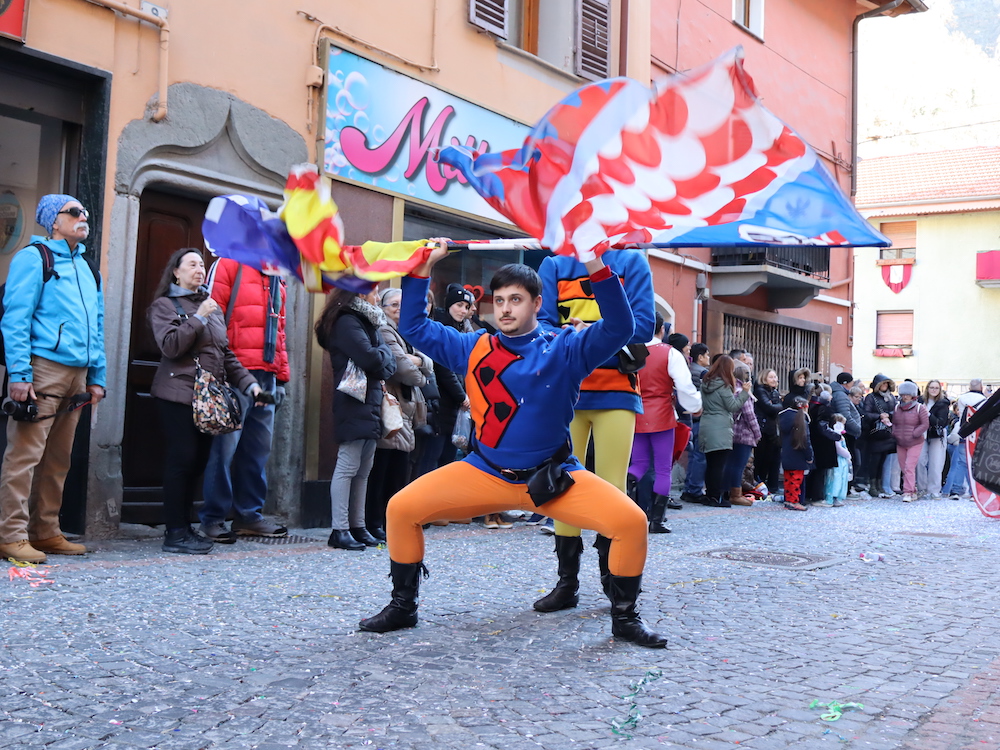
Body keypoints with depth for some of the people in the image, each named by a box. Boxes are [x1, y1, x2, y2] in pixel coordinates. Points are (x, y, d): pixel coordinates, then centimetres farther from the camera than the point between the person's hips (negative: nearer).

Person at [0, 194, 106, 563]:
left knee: (58, 459, 10)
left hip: (78, 374, 7)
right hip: (43, 368, -7)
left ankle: (45, 532, 17)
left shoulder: (87, 268, 20)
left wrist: (97, 377, 13)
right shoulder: (34, 257, -1)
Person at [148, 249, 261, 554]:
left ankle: (184, 527, 15)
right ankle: (175, 534, -4)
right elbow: (170, 346, -13)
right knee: (182, 460, -9)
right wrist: (198, 318, -13)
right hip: (179, 395, -6)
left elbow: (227, 354, 19)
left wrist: (249, 383, 8)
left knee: (199, 461, 6)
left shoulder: (212, 307, 20)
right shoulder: (165, 305, 2)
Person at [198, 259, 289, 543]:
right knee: (225, 446, -4)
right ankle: (212, 518, 4)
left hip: (266, 376, 7)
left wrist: (281, 377, 17)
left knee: (259, 447, 8)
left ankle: (249, 514, 16)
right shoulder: (229, 264, -1)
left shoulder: (276, 280, 21)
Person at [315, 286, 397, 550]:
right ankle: (339, 530, -7)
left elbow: (388, 363, 16)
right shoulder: (347, 322, -9)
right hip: (354, 403, -10)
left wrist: (381, 360, -6)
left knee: (364, 469, 10)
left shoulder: (365, 321, 21)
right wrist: (384, 352, 0)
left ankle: (358, 526, 14)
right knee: (348, 467, -9)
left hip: (370, 404, 10)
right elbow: (371, 359, -21)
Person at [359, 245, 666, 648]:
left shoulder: (564, 348, -4)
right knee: (401, 508, -11)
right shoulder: (474, 349, 4)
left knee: (631, 521, -21)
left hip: (553, 478, -2)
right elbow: (413, 327, 8)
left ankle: (624, 617, 2)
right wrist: (422, 269, 0)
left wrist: (597, 269, -30)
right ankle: (402, 608, 10)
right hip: (484, 474, 2)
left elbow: (619, 328, -19)